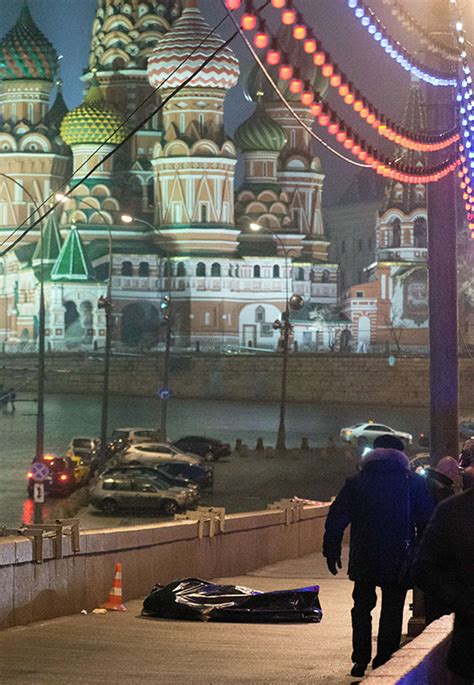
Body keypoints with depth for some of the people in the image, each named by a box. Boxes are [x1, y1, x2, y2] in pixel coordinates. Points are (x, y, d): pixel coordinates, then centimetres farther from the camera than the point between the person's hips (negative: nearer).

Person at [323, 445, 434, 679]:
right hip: (399, 562, -1)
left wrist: (331, 550, 7)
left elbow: (336, 519, 1)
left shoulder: (357, 482, 3)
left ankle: (361, 660, 9)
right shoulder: (414, 482, 0)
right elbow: (427, 522, -1)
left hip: (364, 562, 1)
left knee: (362, 608, 14)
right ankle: (383, 662, 6)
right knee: (392, 611, 7)